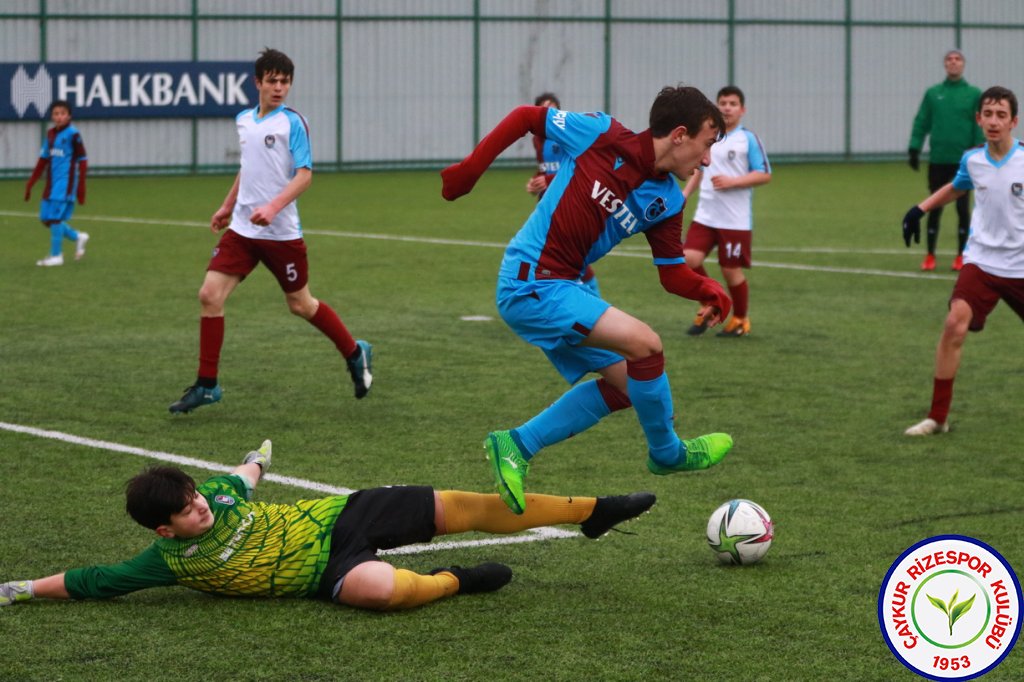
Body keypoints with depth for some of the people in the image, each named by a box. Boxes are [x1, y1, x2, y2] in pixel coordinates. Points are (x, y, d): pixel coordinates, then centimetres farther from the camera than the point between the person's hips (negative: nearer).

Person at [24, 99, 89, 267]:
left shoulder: (73, 135, -9)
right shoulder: (50, 134, 11)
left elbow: (82, 161, -8)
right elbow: (43, 160, 16)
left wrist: (81, 189, -12)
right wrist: (30, 184, 14)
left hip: (65, 183, -7)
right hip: (51, 184, 7)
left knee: (55, 217, -10)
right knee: (46, 218, 7)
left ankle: (56, 256, 0)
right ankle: (78, 237, 25)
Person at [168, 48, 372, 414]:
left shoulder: (292, 123, -9)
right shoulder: (244, 120, 10)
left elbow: (304, 175, -16)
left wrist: (273, 207, -28)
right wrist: (227, 206, 30)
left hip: (281, 232, -5)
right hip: (241, 229, 5)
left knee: (301, 305, 6)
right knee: (210, 294, -8)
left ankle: (356, 355, 31)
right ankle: (206, 385, 0)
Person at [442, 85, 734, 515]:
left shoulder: (667, 202, 5)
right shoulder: (602, 135, -13)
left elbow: (673, 274, 6)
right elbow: (526, 117, -3)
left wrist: (708, 290, -16)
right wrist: (469, 170, -4)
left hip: (561, 288, 9)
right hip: (530, 282, -9)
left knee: (627, 385, 10)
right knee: (645, 343, -19)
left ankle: (516, 447, 15)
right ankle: (668, 453, 3)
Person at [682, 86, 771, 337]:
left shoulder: (748, 139, -5)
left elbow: (765, 175, -8)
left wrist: (732, 181, -18)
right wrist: (685, 193, 11)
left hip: (735, 220, -4)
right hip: (705, 215, 4)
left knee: (731, 270, 1)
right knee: (689, 259, -11)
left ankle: (740, 320, 24)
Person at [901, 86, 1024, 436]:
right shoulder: (972, 160, 0)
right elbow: (955, 188, 23)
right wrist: (920, 208, 13)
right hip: (981, 261, 1)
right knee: (955, 324, -18)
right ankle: (937, 416, -11)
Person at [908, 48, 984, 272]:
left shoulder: (974, 94, 2)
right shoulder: (933, 93, 7)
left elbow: (980, 126, 0)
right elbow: (921, 123, 7)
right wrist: (914, 149, 0)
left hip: (963, 161, -1)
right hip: (938, 160, 1)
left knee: (963, 207, 3)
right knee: (934, 207, 4)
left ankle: (961, 256, 11)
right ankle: (930, 256, 11)